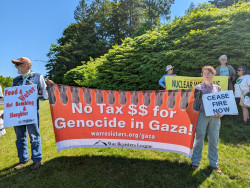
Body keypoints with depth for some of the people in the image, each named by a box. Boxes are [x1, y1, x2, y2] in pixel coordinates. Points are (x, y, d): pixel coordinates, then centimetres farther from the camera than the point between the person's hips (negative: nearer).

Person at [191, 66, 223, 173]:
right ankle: (195, 162, 16)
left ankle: (214, 163, 27)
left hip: (215, 116, 3)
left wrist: (221, 113, -4)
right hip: (202, 115, -2)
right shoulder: (198, 88, 5)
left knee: (214, 140, 10)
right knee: (199, 139, 2)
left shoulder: (218, 88, 12)